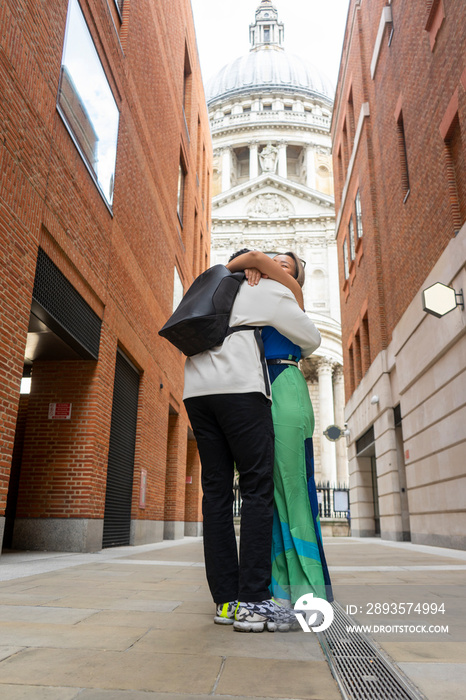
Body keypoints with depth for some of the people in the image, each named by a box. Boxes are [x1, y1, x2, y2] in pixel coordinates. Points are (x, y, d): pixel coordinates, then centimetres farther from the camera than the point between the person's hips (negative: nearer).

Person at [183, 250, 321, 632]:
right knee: (258, 489, -6)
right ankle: (252, 603, -10)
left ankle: (226, 601, 5)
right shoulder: (272, 292, 11)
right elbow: (312, 339, 15)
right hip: (239, 388, -7)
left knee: (217, 491, 3)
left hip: (197, 392, 7)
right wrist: (295, 355, 38)